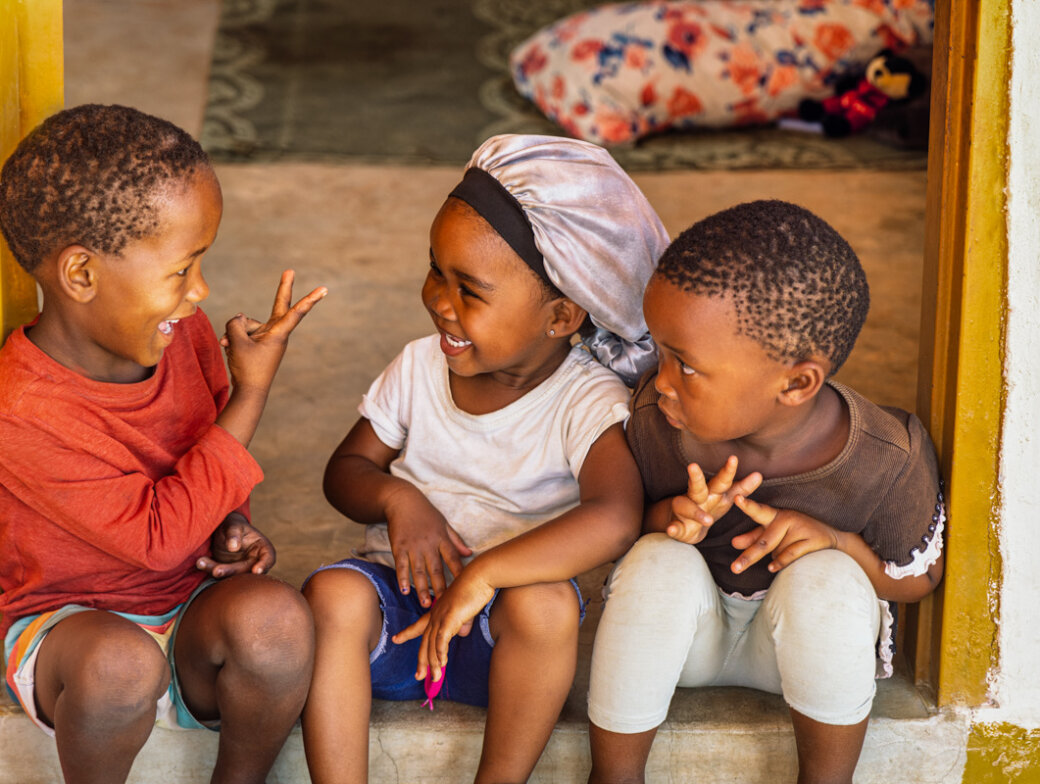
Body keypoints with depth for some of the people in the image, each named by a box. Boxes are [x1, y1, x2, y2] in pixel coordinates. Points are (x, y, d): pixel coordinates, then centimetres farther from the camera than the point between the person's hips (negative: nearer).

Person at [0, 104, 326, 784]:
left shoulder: (183, 335, -5)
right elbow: (159, 537, -25)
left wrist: (232, 525, -6)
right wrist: (251, 390, -22)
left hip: (195, 616, 5)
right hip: (67, 620, -4)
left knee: (275, 616, -29)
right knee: (119, 662, -39)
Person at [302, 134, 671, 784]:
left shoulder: (587, 405, -15)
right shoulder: (421, 367, 2)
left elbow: (616, 520, -33)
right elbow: (347, 467, 12)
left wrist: (481, 576, -34)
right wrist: (395, 500, -13)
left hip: (496, 633, -3)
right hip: (401, 598, 3)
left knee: (546, 602, -36)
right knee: (333, 594, -30)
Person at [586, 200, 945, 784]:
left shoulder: (890, 460, -25)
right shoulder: (654, 416, -21)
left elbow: (919, 578, -7)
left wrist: (838, 544, -29)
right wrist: (665, 519, -29)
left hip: (803, 641, -1)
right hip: (684, 628, 1)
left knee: (824, 581, -33)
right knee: (659, 563, -31)